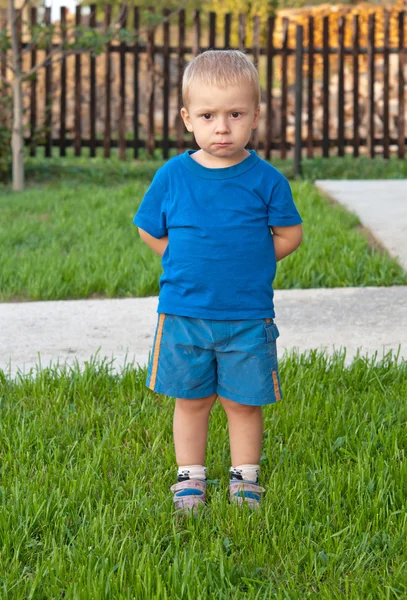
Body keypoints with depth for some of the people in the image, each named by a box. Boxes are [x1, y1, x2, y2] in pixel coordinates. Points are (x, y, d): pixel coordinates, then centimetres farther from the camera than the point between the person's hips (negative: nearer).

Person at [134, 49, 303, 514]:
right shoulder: (172, 176, -3)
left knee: (244, 402, 7)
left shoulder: (265, 180, -6)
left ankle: (244, 477, 23)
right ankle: (190, 477, 24)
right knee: (190, 400, 10)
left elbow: (289, 235, 2)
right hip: (183, 313, 1)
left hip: (248, 317, -1)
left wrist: (246, 264, -2)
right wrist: (188, 265, 2)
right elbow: (150, 231, 9)